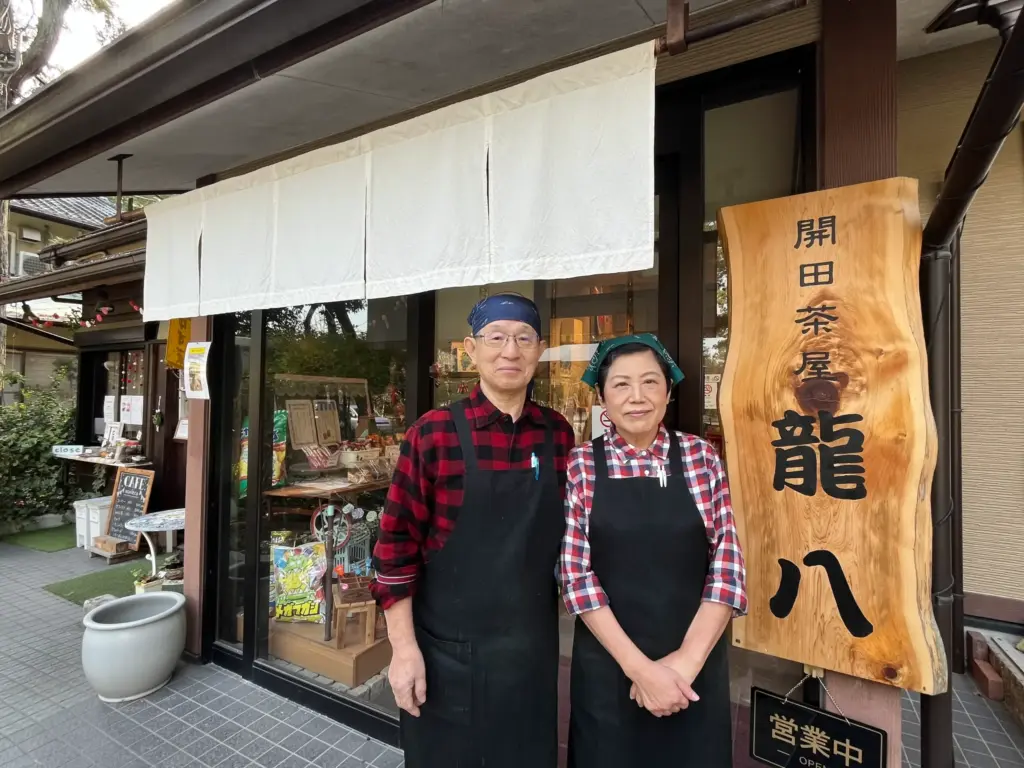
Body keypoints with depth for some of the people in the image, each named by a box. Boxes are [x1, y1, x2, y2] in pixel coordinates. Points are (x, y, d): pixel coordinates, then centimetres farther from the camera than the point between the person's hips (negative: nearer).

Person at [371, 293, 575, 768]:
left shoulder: (559, 435, -3)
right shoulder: (434, 434, -14)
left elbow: (565, 535, 7)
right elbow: (396, 544, -10)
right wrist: (404, 648, -10)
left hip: (532, 647, 4)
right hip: (446, 650, -3)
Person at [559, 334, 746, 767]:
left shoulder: (701, 457, -2)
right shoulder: (581, 465, -8)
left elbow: (727, 565, -4)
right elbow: (575, 573, -10)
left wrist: (687, 658, -11)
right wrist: (638, 665, -13)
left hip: (696, 668, 2)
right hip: (607, 666, -1)